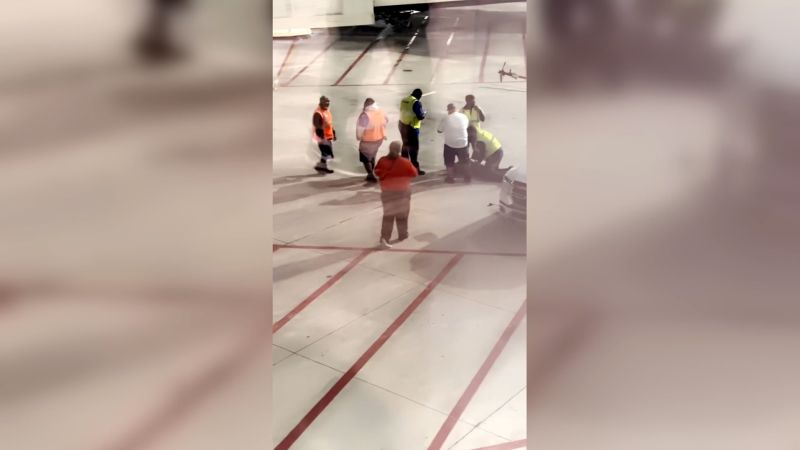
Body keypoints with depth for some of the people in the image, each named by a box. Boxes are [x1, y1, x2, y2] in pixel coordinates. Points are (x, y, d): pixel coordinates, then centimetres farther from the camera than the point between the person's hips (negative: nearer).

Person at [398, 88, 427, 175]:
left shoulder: (403, 100, 7)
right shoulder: (416, 103, -18)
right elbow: (420, 116, -19)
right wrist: (423, 112, 1)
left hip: (402, 125, 8)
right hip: (412, 128, -8)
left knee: (405, 145, 21)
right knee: (414, 147, -3)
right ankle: (415, 168, -2)